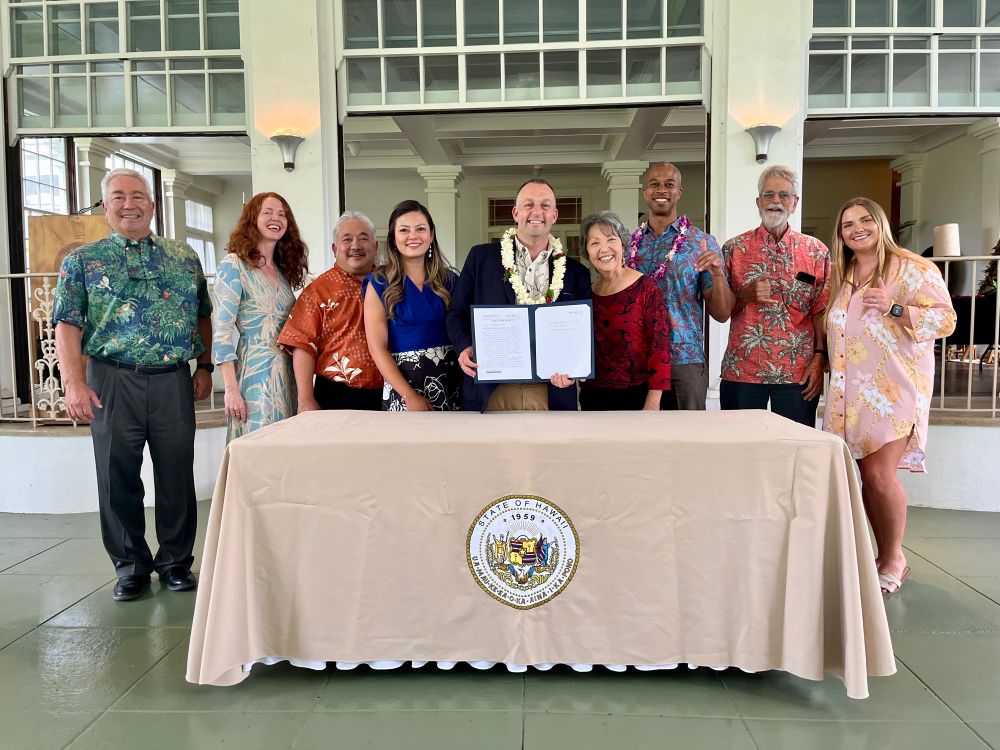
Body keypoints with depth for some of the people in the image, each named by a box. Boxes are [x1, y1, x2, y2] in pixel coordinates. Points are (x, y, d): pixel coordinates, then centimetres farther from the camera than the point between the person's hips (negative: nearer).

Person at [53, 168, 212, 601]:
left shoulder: (184, 257, 12)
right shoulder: (82, 260, 7)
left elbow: (204, 315, 15)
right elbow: (67, 325, 0)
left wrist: (204, 366, 6)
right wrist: (74, 382, -10)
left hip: (174, 382, 1)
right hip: (112, 382, -1)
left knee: (177, 476, 6)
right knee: (118, 477, 6)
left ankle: (175, 561, 22)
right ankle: (130, 566, 22)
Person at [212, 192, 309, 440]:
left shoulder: (283, 270, 14)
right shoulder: (233, 265, -5)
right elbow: (222, 330, -12)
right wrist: (231, 389, -18)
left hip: (287, 373, 6)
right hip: (254, 375, -6)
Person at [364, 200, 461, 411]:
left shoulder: (449, 280, 7)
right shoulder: (380, 284, -1)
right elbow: (377, 347, -6)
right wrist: (410, 396, -14)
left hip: (452, 382, 2)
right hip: (402, 382, -2)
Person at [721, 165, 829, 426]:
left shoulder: (816, 251, 6)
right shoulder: (734, 248, 5)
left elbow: (821, 312, 4)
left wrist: (819, 359, -5)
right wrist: (748, 295, -12)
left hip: (799, 373, 0)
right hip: (741, 371, 0)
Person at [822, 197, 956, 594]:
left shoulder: (914, 268, -3)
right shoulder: (842, 274, 16)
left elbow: (945, 319, -10)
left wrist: (894, 307, -21)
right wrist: (822, 364, 10)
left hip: (894, 388, -6)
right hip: (852, 390, 6)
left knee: (879, 474, -12)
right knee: (866, 475, 7)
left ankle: (894, 560, 8)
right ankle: (883, 556, 21)